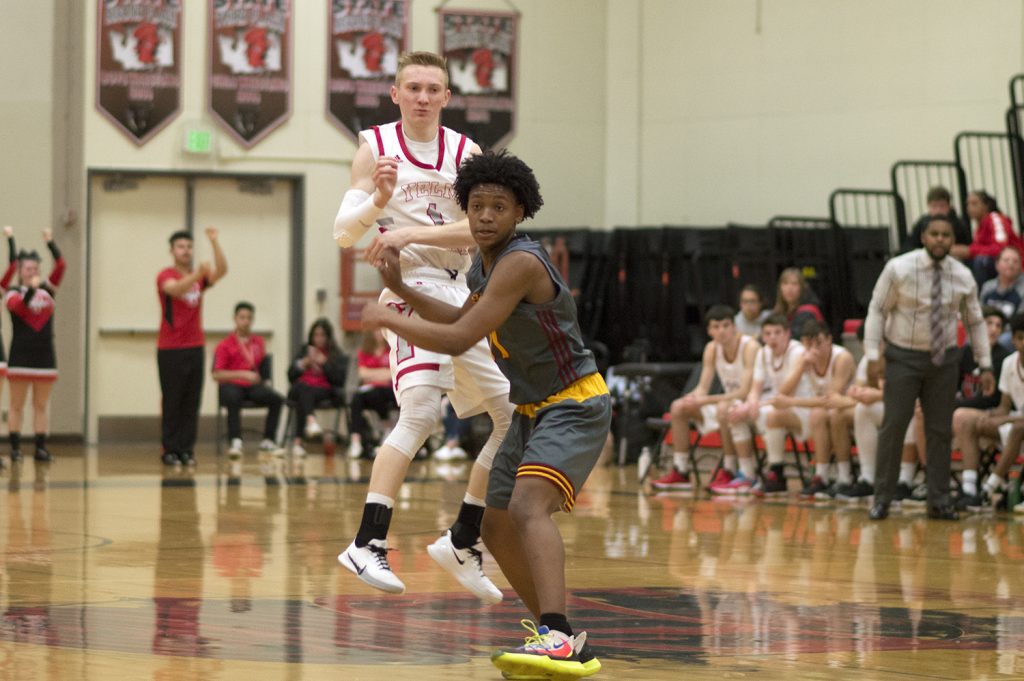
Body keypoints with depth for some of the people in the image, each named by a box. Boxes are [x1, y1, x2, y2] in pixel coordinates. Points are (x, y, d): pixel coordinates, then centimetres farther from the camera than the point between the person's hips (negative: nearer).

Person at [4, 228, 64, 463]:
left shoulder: (48, 289, 8)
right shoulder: (13, 292, -2)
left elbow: (60, 265, -4)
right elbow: (17, 307, -24)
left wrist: (50, 243, -9)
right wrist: (31, 289, -37)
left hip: (45, 355, 3)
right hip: (21, 356, -3)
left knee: (41, 406, 6)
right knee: (17, 406, 1)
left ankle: (41, 448, 9)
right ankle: (15, 448, 3)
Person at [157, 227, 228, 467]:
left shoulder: (199, 277, 10)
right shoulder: (166, 275, -4)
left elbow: (222, 271, -7)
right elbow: (175, 289, -26)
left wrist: (214, 242, -18)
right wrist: (197, 274, -42)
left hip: (195, 346, 5)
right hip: (170, 349, -5)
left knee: (191, 403, 3)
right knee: (172, 402, -2)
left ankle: (187, 449, 6)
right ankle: (170, 450, 3)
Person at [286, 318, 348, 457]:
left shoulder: (337, 355, 14)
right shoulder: (304, 350, 24)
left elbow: (340, 379, -2)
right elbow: (291, 375, 15)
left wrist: (324, 362, -6)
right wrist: (305, 362, -1)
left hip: (324, 391, -1)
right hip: (300, 388, 1)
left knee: (304, 398, -36)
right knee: (304, 390, -37)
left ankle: (298, 440, -51)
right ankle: (311, 420, -67)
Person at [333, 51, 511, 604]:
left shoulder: (465, 153, 6)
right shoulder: (376, 148, 1)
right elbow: (343, 233, -3)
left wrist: (412, 233, -19)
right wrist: (379, 201, -22)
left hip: (465, 297, 6)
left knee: (517, 416, 8)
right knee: (420, 412, -25)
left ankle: (462, 542, 19)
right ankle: (367, 544, -28)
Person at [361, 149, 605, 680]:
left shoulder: (521, 262, -22)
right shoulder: (485, 266, 7)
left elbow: (457, 341, -27)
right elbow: (464, 320, 28)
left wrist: (387, 318, -14)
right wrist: (401, 289, 16)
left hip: (575, 405, -10)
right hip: (531, 411, 10)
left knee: (528, 506, -31)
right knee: (497, 526, 15)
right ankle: (553, 628, 31)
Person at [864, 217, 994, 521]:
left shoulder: (962, 276, -1)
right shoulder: (899, 269, -10)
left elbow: (975, 322, 9)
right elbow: (877, 309, -6)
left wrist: (985, 366, 8)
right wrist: (872, 354, -13)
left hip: (944, 359, 3)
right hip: (904, 358, -3)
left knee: (940, 430, 5)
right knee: (893, 427, -4)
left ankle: (938, 501, 14)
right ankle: (882, 499, 5)